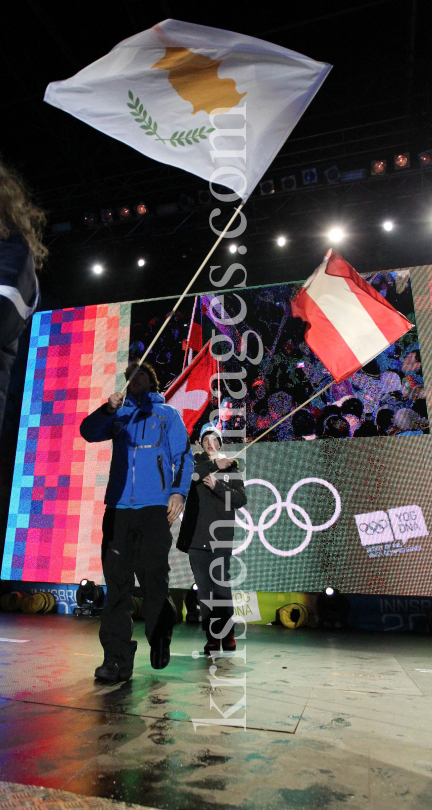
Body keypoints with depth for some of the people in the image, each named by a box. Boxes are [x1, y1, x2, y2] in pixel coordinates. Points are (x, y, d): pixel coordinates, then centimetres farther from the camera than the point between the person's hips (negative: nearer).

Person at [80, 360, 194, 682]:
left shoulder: (167, 413, 14)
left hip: (154, 507, -2)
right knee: (117, 581, -1)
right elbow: (89, 432, 6)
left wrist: (179, 491, -7)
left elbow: (184, 456, 7)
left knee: (154, 578, -1)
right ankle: (117, 658, 5)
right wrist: (108, 409, -10)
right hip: (118, 508, 3)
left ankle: (160, 645, 22)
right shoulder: (119, 415, 21)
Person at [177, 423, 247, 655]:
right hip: (196, 538, 1)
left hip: (221, 539, -1)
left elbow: (241, 500, 1)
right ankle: (212, 638, 15)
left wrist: (217, 486, -10)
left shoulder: (231, 469, 11)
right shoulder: (196, 461, 13)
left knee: (222, 588, -3)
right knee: (203, 590, 5)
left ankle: (228, 636, 13)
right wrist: (214, 466, -10)